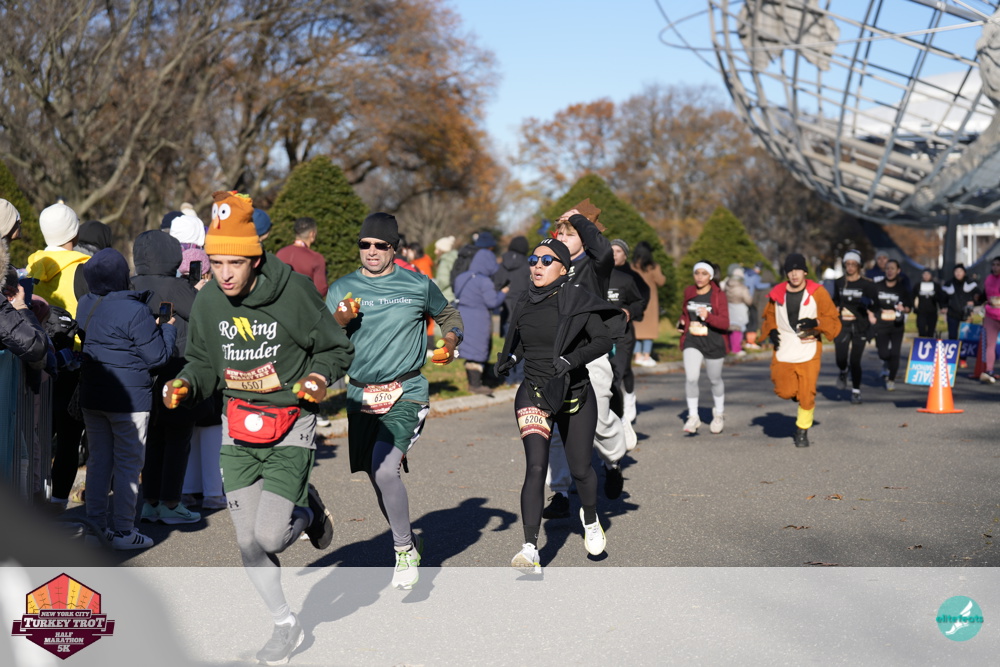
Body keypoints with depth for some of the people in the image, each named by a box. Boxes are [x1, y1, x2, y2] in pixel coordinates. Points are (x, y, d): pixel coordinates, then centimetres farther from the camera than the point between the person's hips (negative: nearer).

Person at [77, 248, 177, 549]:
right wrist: (167, 327, 3)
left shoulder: (85, 306, 3)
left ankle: (95, 522, 21)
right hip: (129, 399, -7)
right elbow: (158, 357, -14)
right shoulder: (135, 312, -20)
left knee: (99, 459, 16)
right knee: (128, 463, 2)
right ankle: (122, 531, 6)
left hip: (91, 398, 7)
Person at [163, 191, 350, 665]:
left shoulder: (294, 291, -16)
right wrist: (185, 385, -7)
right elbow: (202, 361, 12)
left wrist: (318, 377, -20)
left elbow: (335, 348, -2)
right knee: (248, 544, 5)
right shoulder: (208, 302, -3)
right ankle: (285, 624, 27)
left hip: (290, 431, -4)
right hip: (238, 430, 4)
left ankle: (309, 511, 22)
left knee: (269, 537, -13)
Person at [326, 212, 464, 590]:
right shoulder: (342, 289, 5)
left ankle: (404, 549, -2)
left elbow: (448, 314, 20)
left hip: (406, 393, -4)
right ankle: (408, 542, 36)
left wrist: (451, 340, -1)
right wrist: (339, 321, -17)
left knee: (385, 469, -22)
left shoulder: (418, 285, 2)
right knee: (377, 478, 12)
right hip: (361, 395, 4)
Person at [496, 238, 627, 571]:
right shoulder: (525, 304, 5)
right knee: (535, 466, -16)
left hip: (576, 396, -2)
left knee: (580, 469, 8)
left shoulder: (576, 300, -9)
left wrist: (573, 359, -28)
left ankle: (590, 517, 42)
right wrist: (510, 357, 4)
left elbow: (604, 340, -15)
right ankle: (530, 549, -20)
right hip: (533, 394, 2)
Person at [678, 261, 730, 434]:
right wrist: (683, 323, 8)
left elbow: (725, 323, -18)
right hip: (692, 341, 2)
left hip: (714, 343, -2)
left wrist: (708, 316, -33)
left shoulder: (719, 295, -10)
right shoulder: (689, 292, 4)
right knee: (691, 377, -15)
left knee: (714, 379, 13)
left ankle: (719, 414, 37)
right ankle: (693, 416, -4)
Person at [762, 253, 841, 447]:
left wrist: (816, 323, -20)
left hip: (808, 353, -2)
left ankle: (802, 431, 20)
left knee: (807, 395, -1)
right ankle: (797, 393, 25)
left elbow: (833, 322, -1)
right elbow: (769, 316, 21)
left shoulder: (817, 293, -4)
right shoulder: (777, 293, 3)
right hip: (783, 351, 2)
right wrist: (771, 331, 1)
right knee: (785, 392, -12)